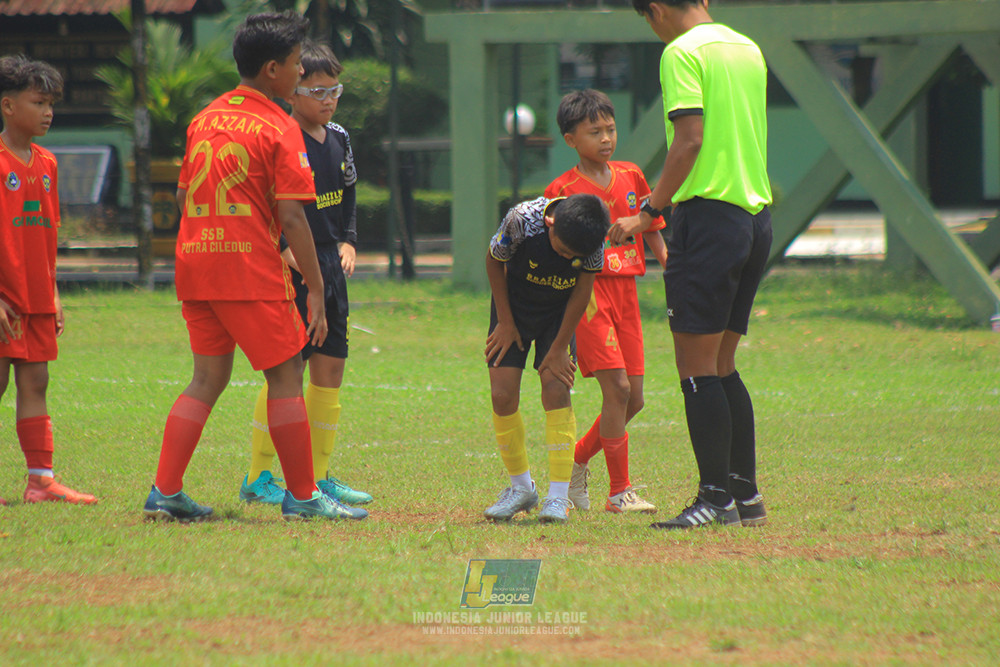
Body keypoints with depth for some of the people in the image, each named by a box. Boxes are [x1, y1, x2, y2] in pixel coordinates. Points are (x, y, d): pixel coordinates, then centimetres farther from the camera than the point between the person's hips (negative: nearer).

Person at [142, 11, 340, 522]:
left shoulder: (204, 119, 12)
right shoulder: (279, 129, -8)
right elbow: (291, 217, -14)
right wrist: (316, 290, -11)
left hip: (194, 264, 7)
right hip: (250, 268, -7)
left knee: (209, 378, 12)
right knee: (285, 375, 3)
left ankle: (165, 492, 5)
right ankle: (302, 496, 7)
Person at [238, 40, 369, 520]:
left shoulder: (339, 139, 12)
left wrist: (347, 242, 9)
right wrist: (284, 250, -20)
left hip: (330, 265, 8)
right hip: (290, 269, -8)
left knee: (331, 367, 8)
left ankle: (318, 477, 15)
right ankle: (259, 477, 0)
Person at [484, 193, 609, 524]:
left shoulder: (593, 238, -26)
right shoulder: (522, 220, -31)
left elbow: (582, 289, -12)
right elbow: (494, 261, -11)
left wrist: (560, 347, -10)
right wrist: (505, 322, -6)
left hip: (559, 311, 0)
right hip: (514, 305, 0)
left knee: (556, 390, -16)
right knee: (502, 394, -9)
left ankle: (559, 496, -11)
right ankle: (521, 488, 10)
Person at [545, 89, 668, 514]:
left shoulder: (631, 177, 11)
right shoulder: (562, 191, -5)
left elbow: (652, 231, 17)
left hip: (625, 293, 6)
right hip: (587, 292, -6)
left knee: (633, 399, 5)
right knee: (616, 387, -15)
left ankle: (576, 462, 26)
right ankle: (619, 492, -8)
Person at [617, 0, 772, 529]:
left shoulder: (682, 52, -9)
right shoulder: (747, 49, 17)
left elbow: (690, 141, -18)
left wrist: (647, 214, -15)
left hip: (709, 212, -8)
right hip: (756, 217, 8)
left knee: (697, 365, -5)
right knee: (721, 366, 14)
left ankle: (716, 499, -7)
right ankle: (746, 495, 14)